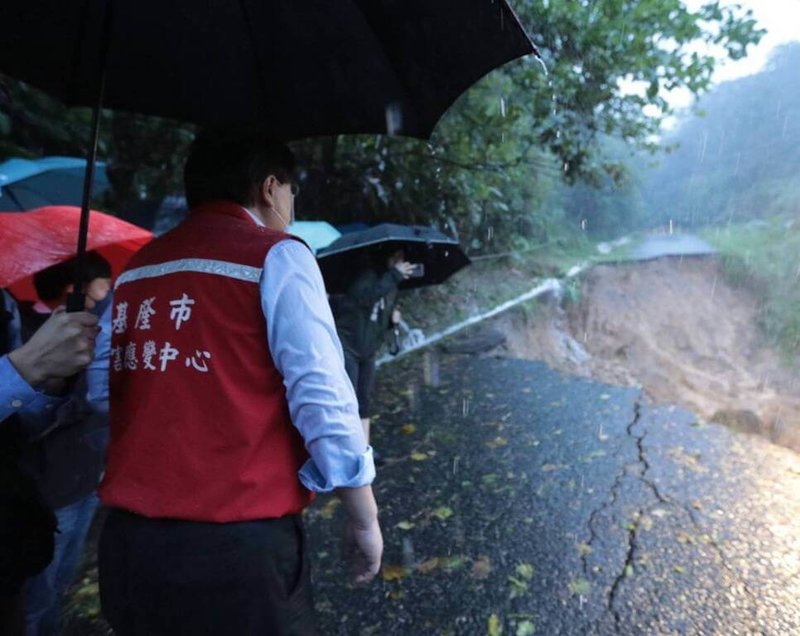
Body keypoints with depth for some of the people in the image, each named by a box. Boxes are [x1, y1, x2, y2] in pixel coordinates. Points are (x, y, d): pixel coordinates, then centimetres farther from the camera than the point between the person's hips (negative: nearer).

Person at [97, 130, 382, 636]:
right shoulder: (275, 257, -9)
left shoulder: (134, 271, 9)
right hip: (237, 545, -6)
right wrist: (364, 518, -4)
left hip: (129, 540, 6)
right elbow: (322, 399, -15)